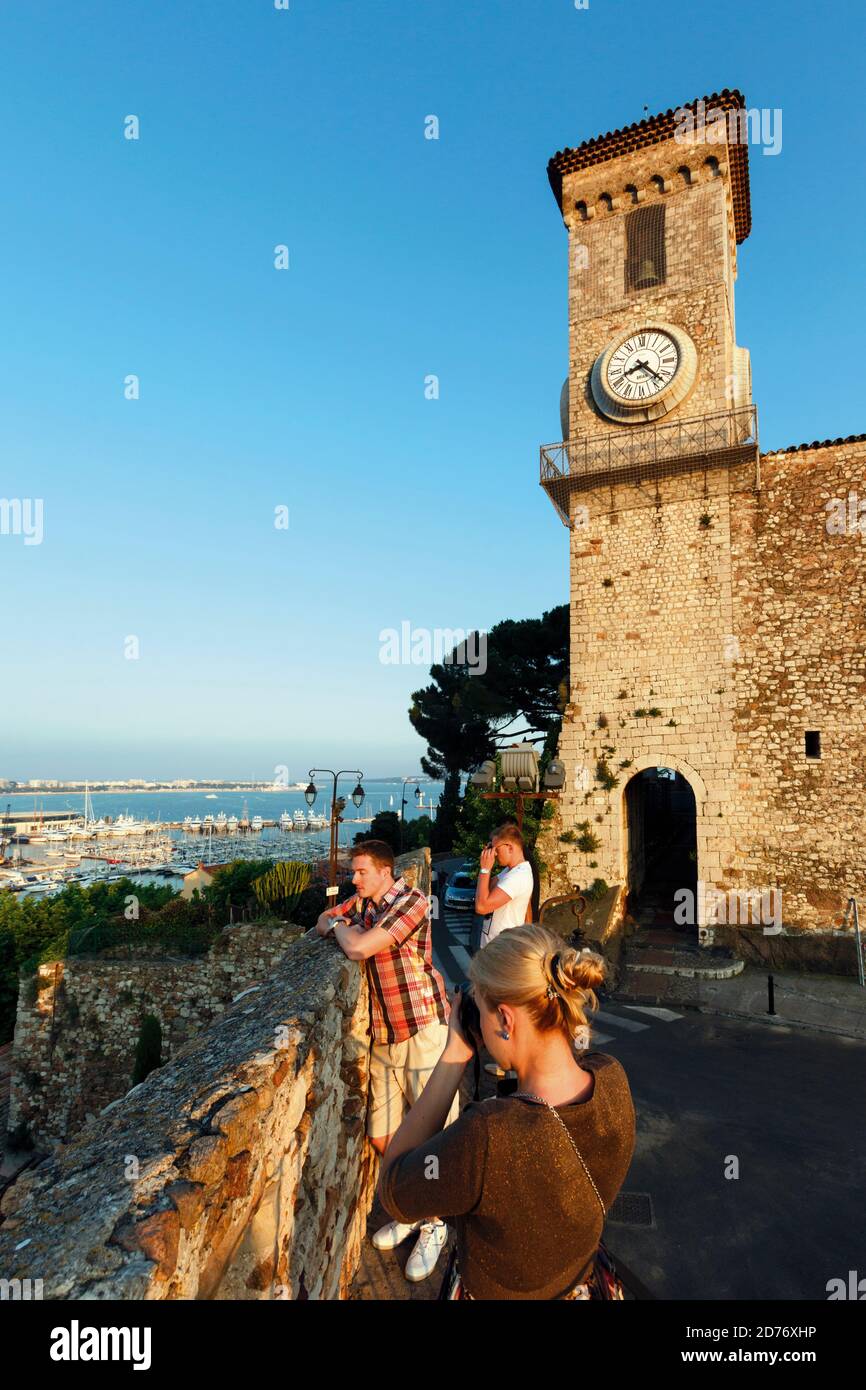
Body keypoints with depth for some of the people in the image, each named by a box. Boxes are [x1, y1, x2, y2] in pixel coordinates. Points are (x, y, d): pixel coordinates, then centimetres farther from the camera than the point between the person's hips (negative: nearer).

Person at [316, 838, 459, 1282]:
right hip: (384, 1036, 7)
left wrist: (341, 925, -6)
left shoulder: (411, 901, -19)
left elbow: (360, 947, -27)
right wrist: (334, 922, 0)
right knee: (382, 1137, 15)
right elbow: (323, 922, 23)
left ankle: (434, 1223, 27)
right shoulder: (362, 903, 6)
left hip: (424, 1031, -7)